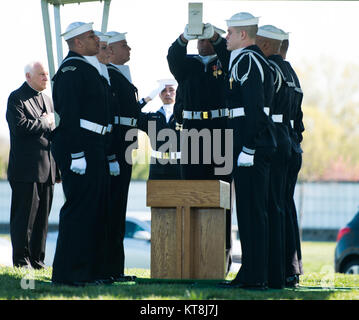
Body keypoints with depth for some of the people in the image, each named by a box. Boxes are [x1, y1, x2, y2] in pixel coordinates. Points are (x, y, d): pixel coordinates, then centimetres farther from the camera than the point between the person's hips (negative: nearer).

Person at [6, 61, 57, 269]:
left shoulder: (47, 99, 20)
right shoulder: (17, 98, -4)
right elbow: (20, 126, -20)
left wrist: (57, 169, 17)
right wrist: (45, 122, -8)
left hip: (46, 169, 7)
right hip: (27, 169, -7)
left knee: (43, 216, 7)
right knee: (25, 215, -4)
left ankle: (37, 259, 12)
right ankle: (21, 259, 2)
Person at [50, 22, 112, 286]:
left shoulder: (87, 68, 19)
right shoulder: (72, 69, -12)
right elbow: (69, 115, -18)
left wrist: (104, 153, 21)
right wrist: (77, 154, -23)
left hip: (94, 148, 10)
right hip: (80, 147, -10)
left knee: (97, 208, 12)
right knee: (79, 207, -9)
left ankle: (92, 269, 17)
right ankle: (67, 273, -7)